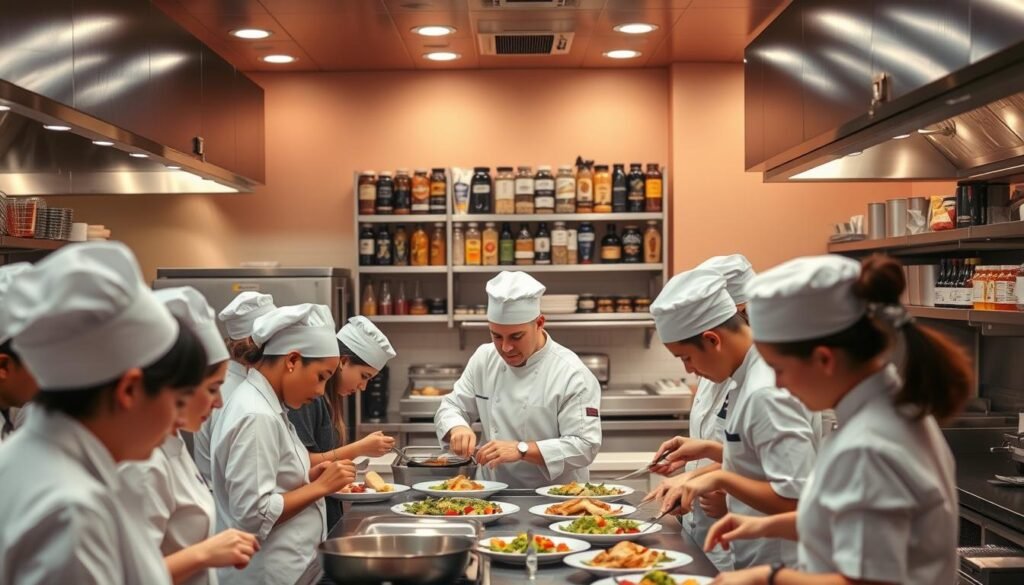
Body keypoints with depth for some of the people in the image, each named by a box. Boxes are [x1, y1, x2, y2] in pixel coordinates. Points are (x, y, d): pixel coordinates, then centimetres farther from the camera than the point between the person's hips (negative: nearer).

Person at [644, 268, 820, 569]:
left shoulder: (766, 393, -25)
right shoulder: (752, 373, 4)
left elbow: (796, 500, -27)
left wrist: (719, 478, -23)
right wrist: (710, 449, 7)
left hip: (777, 566, -9)